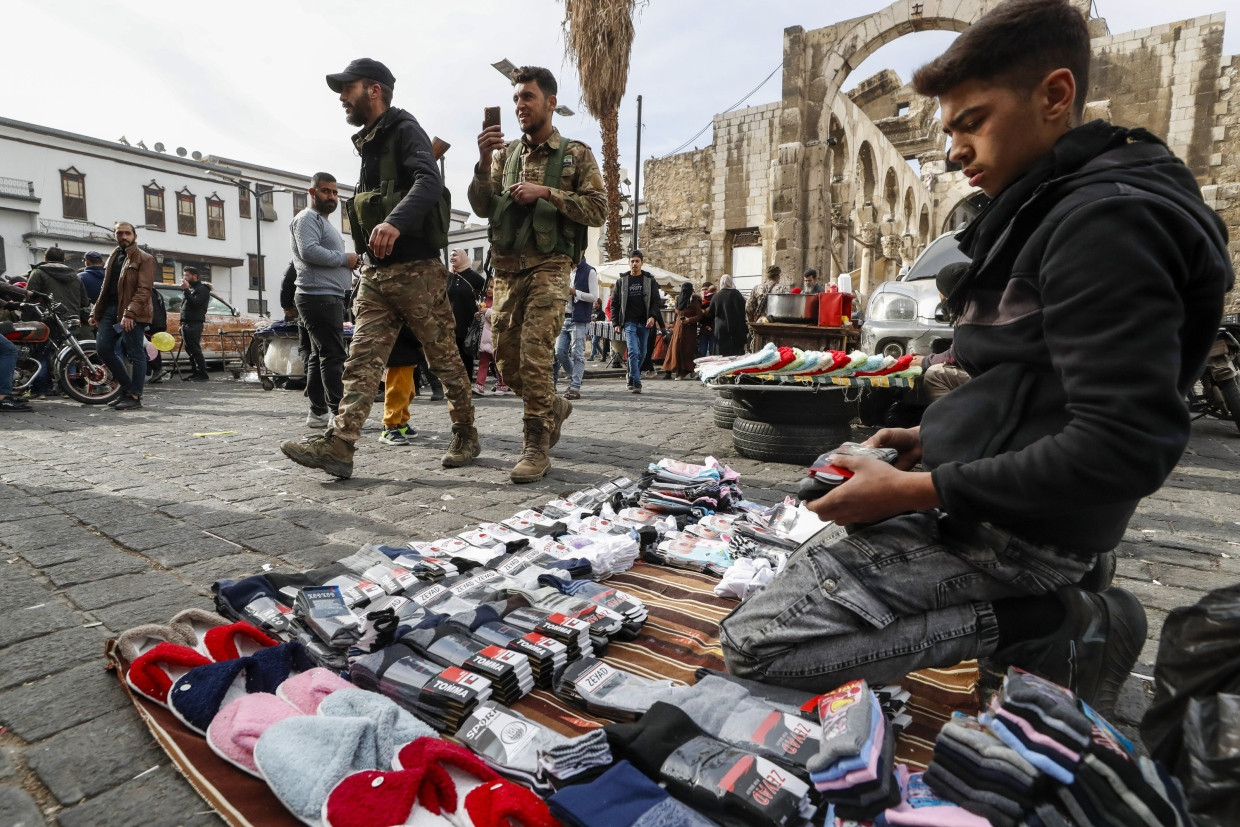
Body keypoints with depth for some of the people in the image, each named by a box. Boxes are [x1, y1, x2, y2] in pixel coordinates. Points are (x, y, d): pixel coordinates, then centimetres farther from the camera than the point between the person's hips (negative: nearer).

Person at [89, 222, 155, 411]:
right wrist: (95, 312, 16)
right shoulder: (113, 258, 21)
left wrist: (129, 313, -23)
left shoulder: (144, 259, -4)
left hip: (132, 314, -8)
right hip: (110, 309, 8)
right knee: (103, 348, 5)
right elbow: (105, 287, 24)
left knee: (135, 354, -3)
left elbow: (144, 290, -14)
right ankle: (127, 387, 16)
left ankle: (135, 397, 2)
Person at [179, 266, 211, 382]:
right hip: (186, 324, 9)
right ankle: (194, 373, 12)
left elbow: (195, 303, -18)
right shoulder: (191, 288, 24)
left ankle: (202, 374, -11)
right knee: (190, 350, 8)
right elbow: (185, 306, 23)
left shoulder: (202, 289, -3)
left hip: (194, 325, -9)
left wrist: (186, 290, -18)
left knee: (195, 350, -11)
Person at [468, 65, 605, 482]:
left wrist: (546, 193, -12)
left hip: (549, 265, -5)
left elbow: (597, 209, -3)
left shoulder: (576, 154, 7)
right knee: (505, 356, 5)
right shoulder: (505, 153, 17)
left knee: (534, 352, -17)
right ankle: (553, 405, 30)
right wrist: (483, 163, -10)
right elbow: (481, 207, 7)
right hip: (507, 267, 5)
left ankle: (537, 446, -9)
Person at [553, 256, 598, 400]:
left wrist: (574, 292, -13)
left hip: (579, 319, -7)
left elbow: (594, 297, -9)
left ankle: (575, 388, -3)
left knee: (577, 354, -7)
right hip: (565, 317, 7)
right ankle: (573, 379, 21)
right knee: (560, 351, 3)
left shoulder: (590, 272, -4)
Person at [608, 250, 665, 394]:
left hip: (644, 323, 2)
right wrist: (616, 322, 2)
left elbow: (657, 301, 4)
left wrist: (653, 316, -13)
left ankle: (632, 379, 26)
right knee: (633, 352, -15)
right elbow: (614, 302, 9)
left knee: (642, 354, 8)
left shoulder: (650, 280, 7)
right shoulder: (622, 281, 7)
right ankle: (636, 383, -15)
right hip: (629, 322, -2)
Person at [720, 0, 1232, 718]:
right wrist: (933, 441, 11)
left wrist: (917, 490, -23)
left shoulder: (1107, 220, -17)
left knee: (756, 644, -19)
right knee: (806, 549, 31)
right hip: (975, 498, 11)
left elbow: (1124, 448, -24)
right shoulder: (1047, 212, 16)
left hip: (1008, 527, -11)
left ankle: (1058, 627, -6)